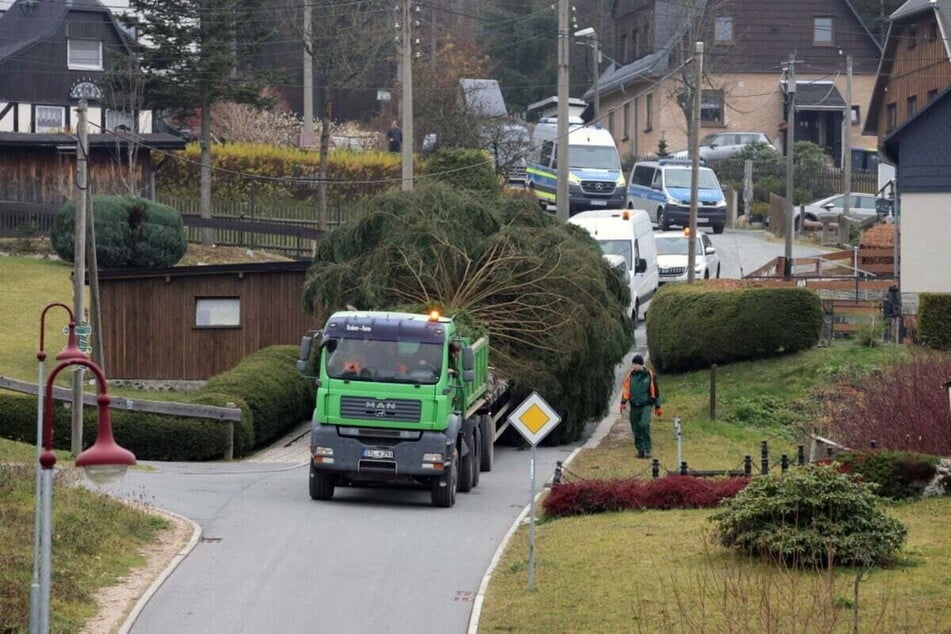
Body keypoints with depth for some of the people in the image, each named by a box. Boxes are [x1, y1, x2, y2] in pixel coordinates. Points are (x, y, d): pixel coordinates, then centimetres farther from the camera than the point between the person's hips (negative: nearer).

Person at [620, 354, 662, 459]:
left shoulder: (649, 374, 0)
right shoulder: (631, 375, 7)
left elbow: (655, 391, 6)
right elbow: (626, 389, 9)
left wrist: (657, 407, 8)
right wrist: (623, 402, -4)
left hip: (646, 405, -4)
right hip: (634, 406, 4)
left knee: (644, 424, -21)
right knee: (636, 428, 3)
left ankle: (647, 449, -14)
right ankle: (640, 449, 14)